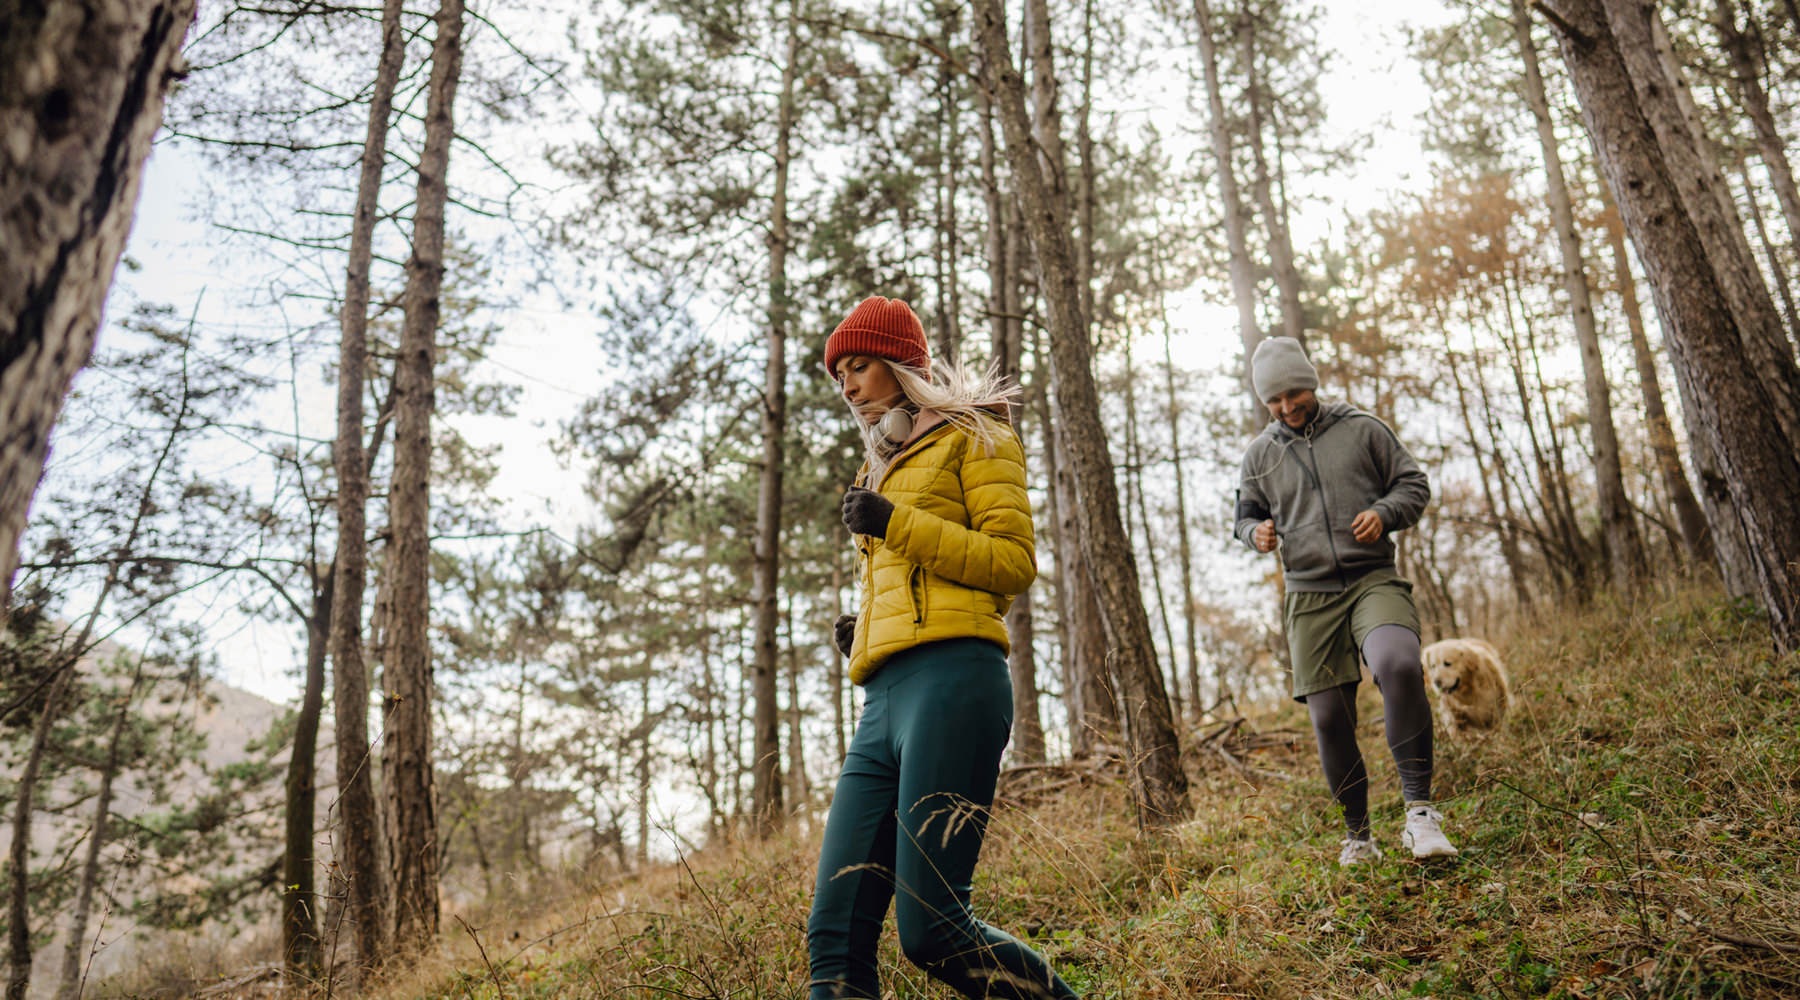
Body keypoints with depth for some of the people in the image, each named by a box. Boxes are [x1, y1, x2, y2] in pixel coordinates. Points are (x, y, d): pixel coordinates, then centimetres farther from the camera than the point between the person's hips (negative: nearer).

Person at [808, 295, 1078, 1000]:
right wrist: (860, 633, 14)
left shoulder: (972, 437, 11)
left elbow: (1014, 561, -2)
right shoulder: (885, 468, 32)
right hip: (883, 701, 8)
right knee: (835, 934, -3)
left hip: (949, 681, -7)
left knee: (930, 929, -14)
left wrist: (899, 524, -7)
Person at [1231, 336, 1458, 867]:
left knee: (1398, 666, -32)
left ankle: (1419, 809, -21)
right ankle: (1357, 834, 21)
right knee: (1329, 718, 1)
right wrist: (1257, 532, -2)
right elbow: (1246, 516, 21)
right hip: (1310, 595, 2)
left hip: (1374, 579, -2)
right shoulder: (1260, 454, 11)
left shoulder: (1363, 429, 6)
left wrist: (1384, 512, -10)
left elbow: (1414, 483, 11)